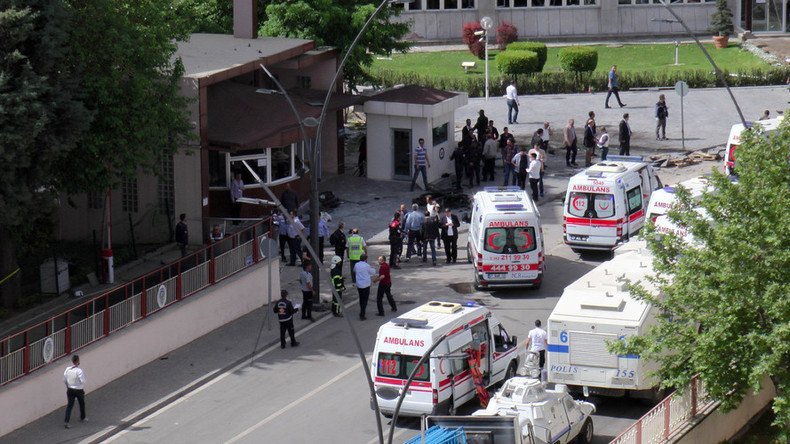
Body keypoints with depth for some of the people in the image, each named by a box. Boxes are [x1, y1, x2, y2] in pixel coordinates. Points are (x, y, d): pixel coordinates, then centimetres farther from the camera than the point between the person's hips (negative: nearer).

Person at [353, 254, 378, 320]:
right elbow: (373, 273, 1)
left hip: (359, 285, 5)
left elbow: (354, 271, 21)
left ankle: (362, 312, 35)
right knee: (365, 300, 0)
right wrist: (373, 269, 22)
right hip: (366, 285, -5)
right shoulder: (367, 265, -14)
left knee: (361, 299, 23)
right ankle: (362, 315, -3)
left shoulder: (356, 265, 0)